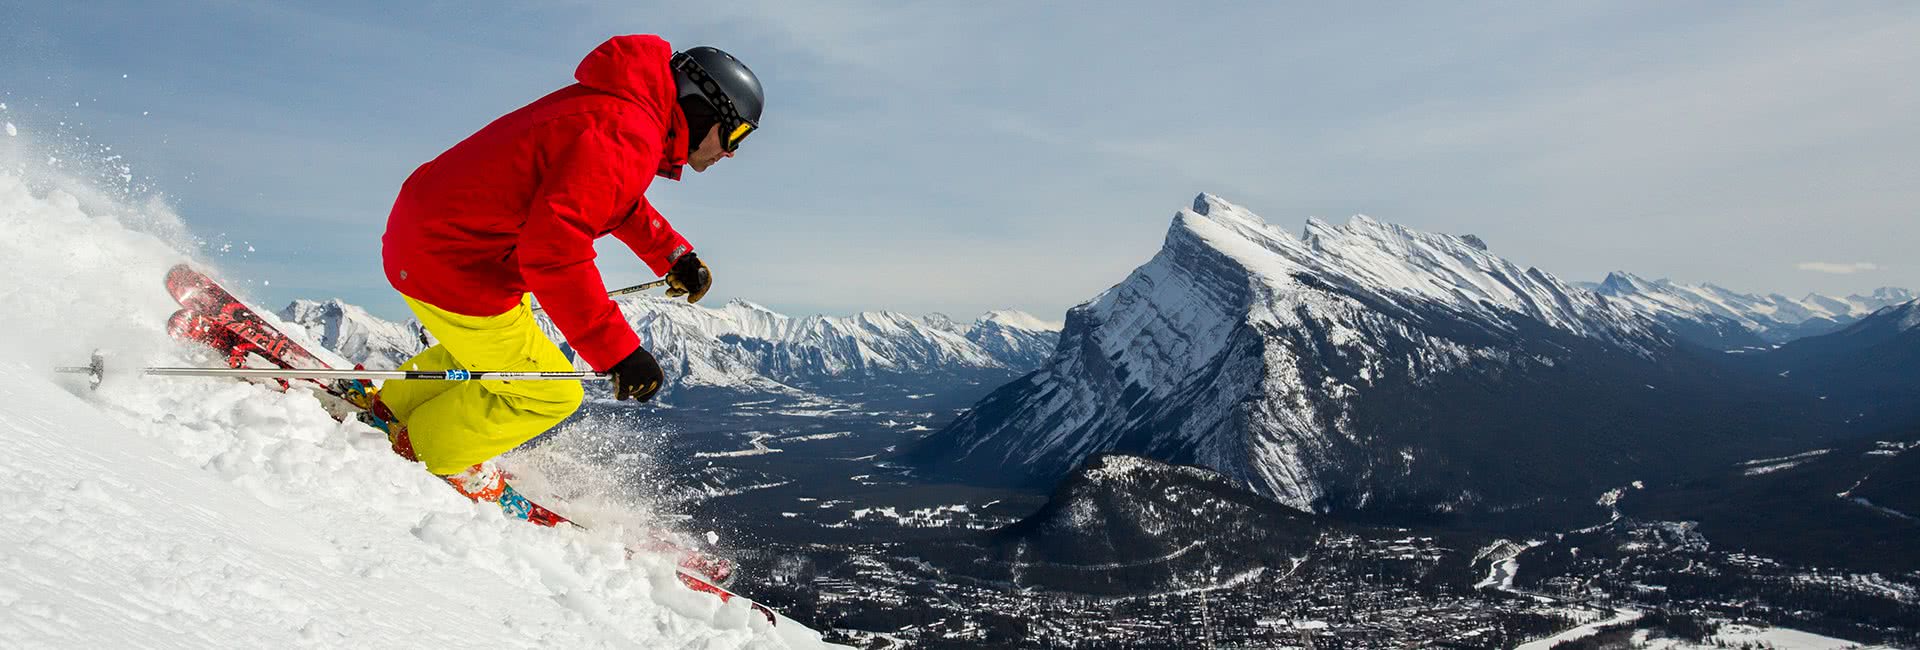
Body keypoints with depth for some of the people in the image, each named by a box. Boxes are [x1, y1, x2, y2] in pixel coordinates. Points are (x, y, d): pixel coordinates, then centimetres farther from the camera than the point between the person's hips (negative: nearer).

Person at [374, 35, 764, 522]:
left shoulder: (620, 105, 8)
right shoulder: (626, 136, -25)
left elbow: (614, 197, 28)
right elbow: (554, 246, -34)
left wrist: (672, 254, 21)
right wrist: (618, 350, -33)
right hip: (452, 264, -10)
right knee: (549, 395, 2)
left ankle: (395, 404, 43)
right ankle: (427, 451, 22)